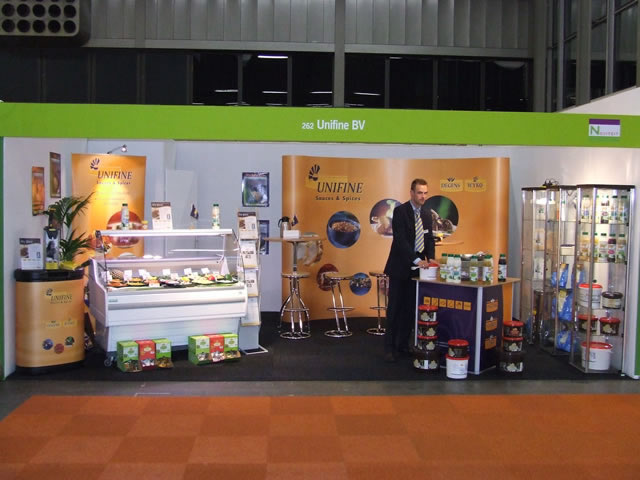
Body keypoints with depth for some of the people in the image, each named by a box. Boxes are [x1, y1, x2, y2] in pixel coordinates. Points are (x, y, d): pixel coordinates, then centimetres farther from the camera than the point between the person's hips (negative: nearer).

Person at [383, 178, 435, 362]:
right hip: (400, 268, -6)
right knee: (394, 308, -1)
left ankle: (403, 344, 18)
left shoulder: (426, 215, 11)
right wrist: (416, 260, -27)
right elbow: (400, 240, -19)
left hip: (417, 269, 6)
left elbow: (429, 239, 14)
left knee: (410, 309, 8)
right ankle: (390, 348, 5)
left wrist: (430, 257, -6)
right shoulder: (400, 211, -10)